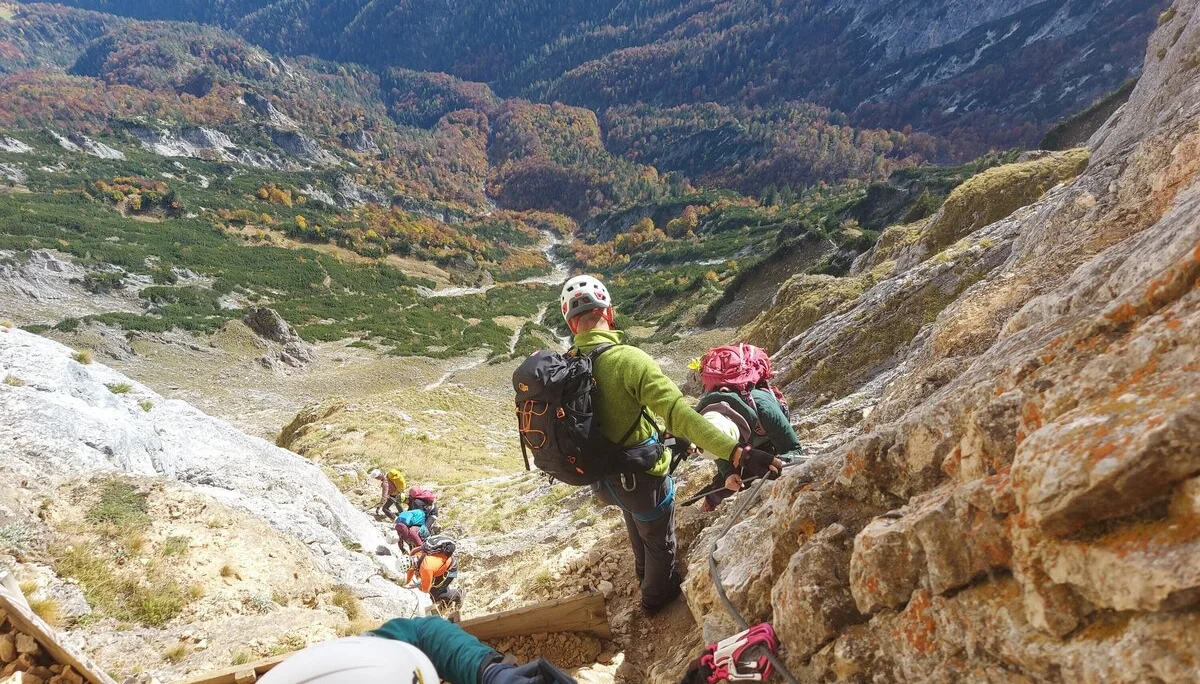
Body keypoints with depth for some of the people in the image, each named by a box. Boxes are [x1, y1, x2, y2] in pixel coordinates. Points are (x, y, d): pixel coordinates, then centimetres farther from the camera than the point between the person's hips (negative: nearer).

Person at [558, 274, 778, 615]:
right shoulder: (627, 359, -30)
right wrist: (735, 452, -39)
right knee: (660, 542, 25)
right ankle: (657, 596, 51)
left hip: (602, 477, 6)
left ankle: (646, 574, 63)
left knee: (637, 525, 37)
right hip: (640, 476, -6)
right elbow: (679, 413, -38)